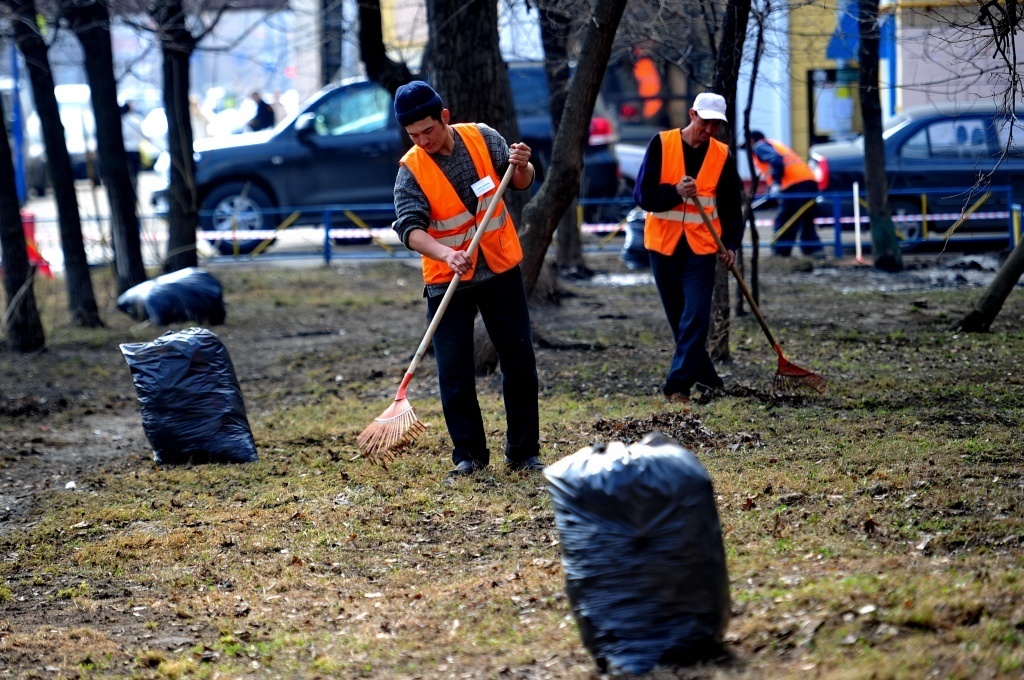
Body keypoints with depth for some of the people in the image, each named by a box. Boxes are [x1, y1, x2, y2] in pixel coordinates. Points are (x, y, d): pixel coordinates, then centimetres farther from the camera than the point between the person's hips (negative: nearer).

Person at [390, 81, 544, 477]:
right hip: (447, 281, -2)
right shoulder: (411, 169, -12)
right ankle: (469, 454, 10)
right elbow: (410, 228, -24)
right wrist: (446, 254, -41)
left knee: (520, 363, 5)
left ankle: (524, 451, 16)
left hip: (501, 270, 2)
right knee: (454, 374, -2)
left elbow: (521, 183, 5)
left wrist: (521, 166, -19)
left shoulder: (481, 138, -4)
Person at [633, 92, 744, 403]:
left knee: (695, 318, -10)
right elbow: (643, 194, -7)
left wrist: (730, 244, -6)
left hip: (701, 246, 0)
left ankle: (679, 384, -10)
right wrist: (676, 192, -24)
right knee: (679, 317, 9)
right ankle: (705, 376, 24)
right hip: (663, 244, 0)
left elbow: (730, 205, 6)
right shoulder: (661, 144, -5)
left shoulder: (722, 155, 1)